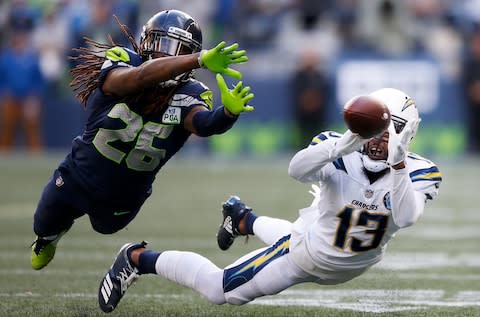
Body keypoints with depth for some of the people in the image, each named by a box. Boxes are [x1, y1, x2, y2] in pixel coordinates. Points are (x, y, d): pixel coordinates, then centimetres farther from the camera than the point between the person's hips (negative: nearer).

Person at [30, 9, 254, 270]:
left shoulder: (187, 95, -26)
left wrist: (229, 112, -73)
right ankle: (47, 239, 63)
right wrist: (200, 60, -67)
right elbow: (141, 77, -53)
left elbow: (205, 123, -48)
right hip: (76, 179, -1)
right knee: (46, 227, 26)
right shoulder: (121, 64, -30)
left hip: (124, 199, 1)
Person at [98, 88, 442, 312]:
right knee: (219, 290, 3)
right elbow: (297, 170, -49)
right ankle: (137, 258, 23)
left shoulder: (418, 173, -24)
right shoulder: (339, 155, -29)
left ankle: (245, 220, 65)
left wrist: (397, 165, -54)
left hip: (353, 266, 4)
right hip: (305, 254, -4)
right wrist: (341, 145, -65)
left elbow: (404, 218, -42)